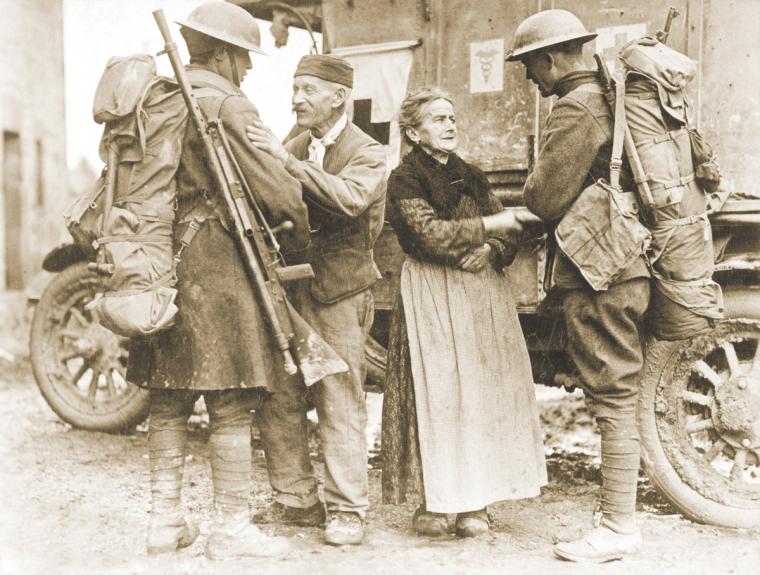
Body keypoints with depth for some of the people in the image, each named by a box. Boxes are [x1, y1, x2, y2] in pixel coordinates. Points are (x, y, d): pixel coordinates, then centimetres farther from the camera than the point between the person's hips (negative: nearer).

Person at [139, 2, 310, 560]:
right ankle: (232, 528, 6)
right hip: (219, 262, -8)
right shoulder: (228, 106, -9)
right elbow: (275, 183, -14)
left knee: (170, 397, 13)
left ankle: (166, 519, 21)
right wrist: (302, 229, 3)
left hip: (162, 261, 8)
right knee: (231, 403, -1)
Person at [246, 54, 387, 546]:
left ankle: (348, 511, 8)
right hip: (291, 286, 6)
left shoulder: (368, 153, -5)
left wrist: (286, 158, -32)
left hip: (338, 294, -6)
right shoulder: (299, 145, 14)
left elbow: (350, 198, -26)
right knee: (277, 399, 7)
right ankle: (297, 500, 21)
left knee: (341, 404, -3)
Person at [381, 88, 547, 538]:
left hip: (483, 294, 5)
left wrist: (489, 252, -11)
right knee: (437, 395, -7)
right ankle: (433, 502, 3)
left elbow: (509, 238, 11)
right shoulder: (404, 180, -1)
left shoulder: (471, 177, 16)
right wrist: (491, 224, -15)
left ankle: (475, 501, 9)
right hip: (432, 298, -5)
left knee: (483, 393, 2)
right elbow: (430, 233, -15)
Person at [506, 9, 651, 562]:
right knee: (620, 394, 14)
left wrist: (536, 180, 6)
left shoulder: (576, 108, -14)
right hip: (625, 267, 10)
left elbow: (545, 200, -18)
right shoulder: (611, 97, 16)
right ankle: (621, 511, 24)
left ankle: (618, 526, 3)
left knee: (614, 396, -5)